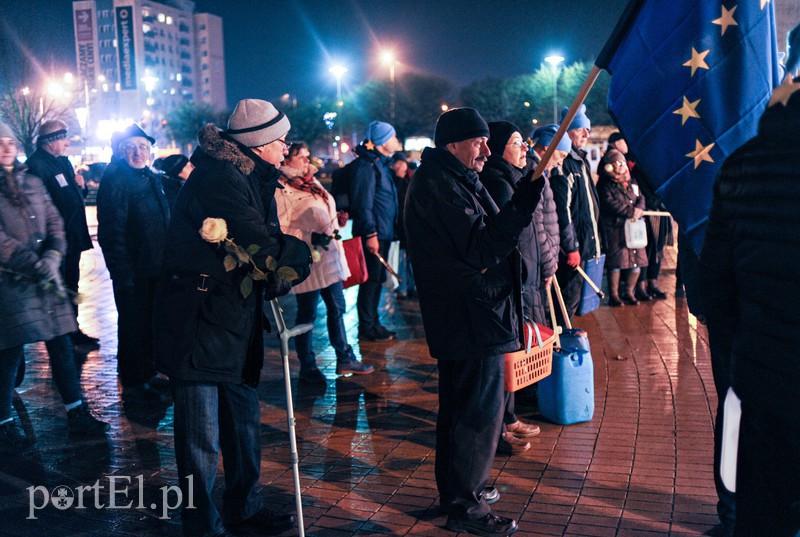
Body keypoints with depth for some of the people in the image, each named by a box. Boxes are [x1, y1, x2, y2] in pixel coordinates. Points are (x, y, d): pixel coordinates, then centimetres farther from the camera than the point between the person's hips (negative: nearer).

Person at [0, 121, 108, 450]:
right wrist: (35, 265, -17)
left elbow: (54, 221, 9)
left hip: (46, 279, 5)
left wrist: (53, 255, -9)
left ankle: (77, 414, 18)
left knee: (61, 347, 9)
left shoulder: (32, 182, 13)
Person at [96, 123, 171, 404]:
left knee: (151, 322, 17)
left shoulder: (151, 178, 13)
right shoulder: (115, 180, -14)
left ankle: (147, 375, 31)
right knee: (133, 325, 2)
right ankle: (132, 385, 13)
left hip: (155, 267, 8)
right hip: (132, 270, -8)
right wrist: (122, 271, -22)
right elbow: (111, 231, -18)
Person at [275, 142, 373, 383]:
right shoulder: (281, 189, -12)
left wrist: (337, 219, 13)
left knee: (337, 308, 14)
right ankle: (307, 367, 15)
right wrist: (311, 238, -22)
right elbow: (280, 229, -17)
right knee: (307, 313, 2)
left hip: (330, 256, 9)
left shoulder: (311, 182, 16)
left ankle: (345, 359, 24)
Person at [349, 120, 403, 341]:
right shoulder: (366, 165, -14)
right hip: (374, 234, -10)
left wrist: (390, 229, 20)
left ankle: (373, 323, 24)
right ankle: (366, 328, 3)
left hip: (384, 232, 10)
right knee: (371, 280, -4)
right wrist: (370, 233, -23)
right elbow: (363, 203, -20)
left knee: (377, 279, 15)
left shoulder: (381, 163, 18)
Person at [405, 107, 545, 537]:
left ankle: (457, 489, 35)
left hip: (464, 318, 11)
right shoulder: (440, 185, -17)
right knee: (481, 409, -4)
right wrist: (524, 204, -29)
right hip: (472, 319, -11)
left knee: (461, 403, 20)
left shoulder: (452, 179, 16)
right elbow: (482, 247, -25)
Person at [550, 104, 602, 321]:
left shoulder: (581, 161, 16)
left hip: (585, 242, 10)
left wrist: (594, 239, 20)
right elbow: (563, 210, -21)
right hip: (573, 245, -10)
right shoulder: (563, 165, -17)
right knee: (569, 295, -3)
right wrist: (571, 247, -21)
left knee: (573, 294, 16)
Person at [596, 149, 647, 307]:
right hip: (615, 227, -6)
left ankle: (629, 293, 18)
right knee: (616, 261, -7)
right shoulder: (605, 184, -3)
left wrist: (638, 209, -10)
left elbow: (640, 198, 12)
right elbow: (610, 203, -15)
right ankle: (614, 295, 3)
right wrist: (630, 211, -17)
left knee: (637, 260, 5)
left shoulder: (631, 181, 18)